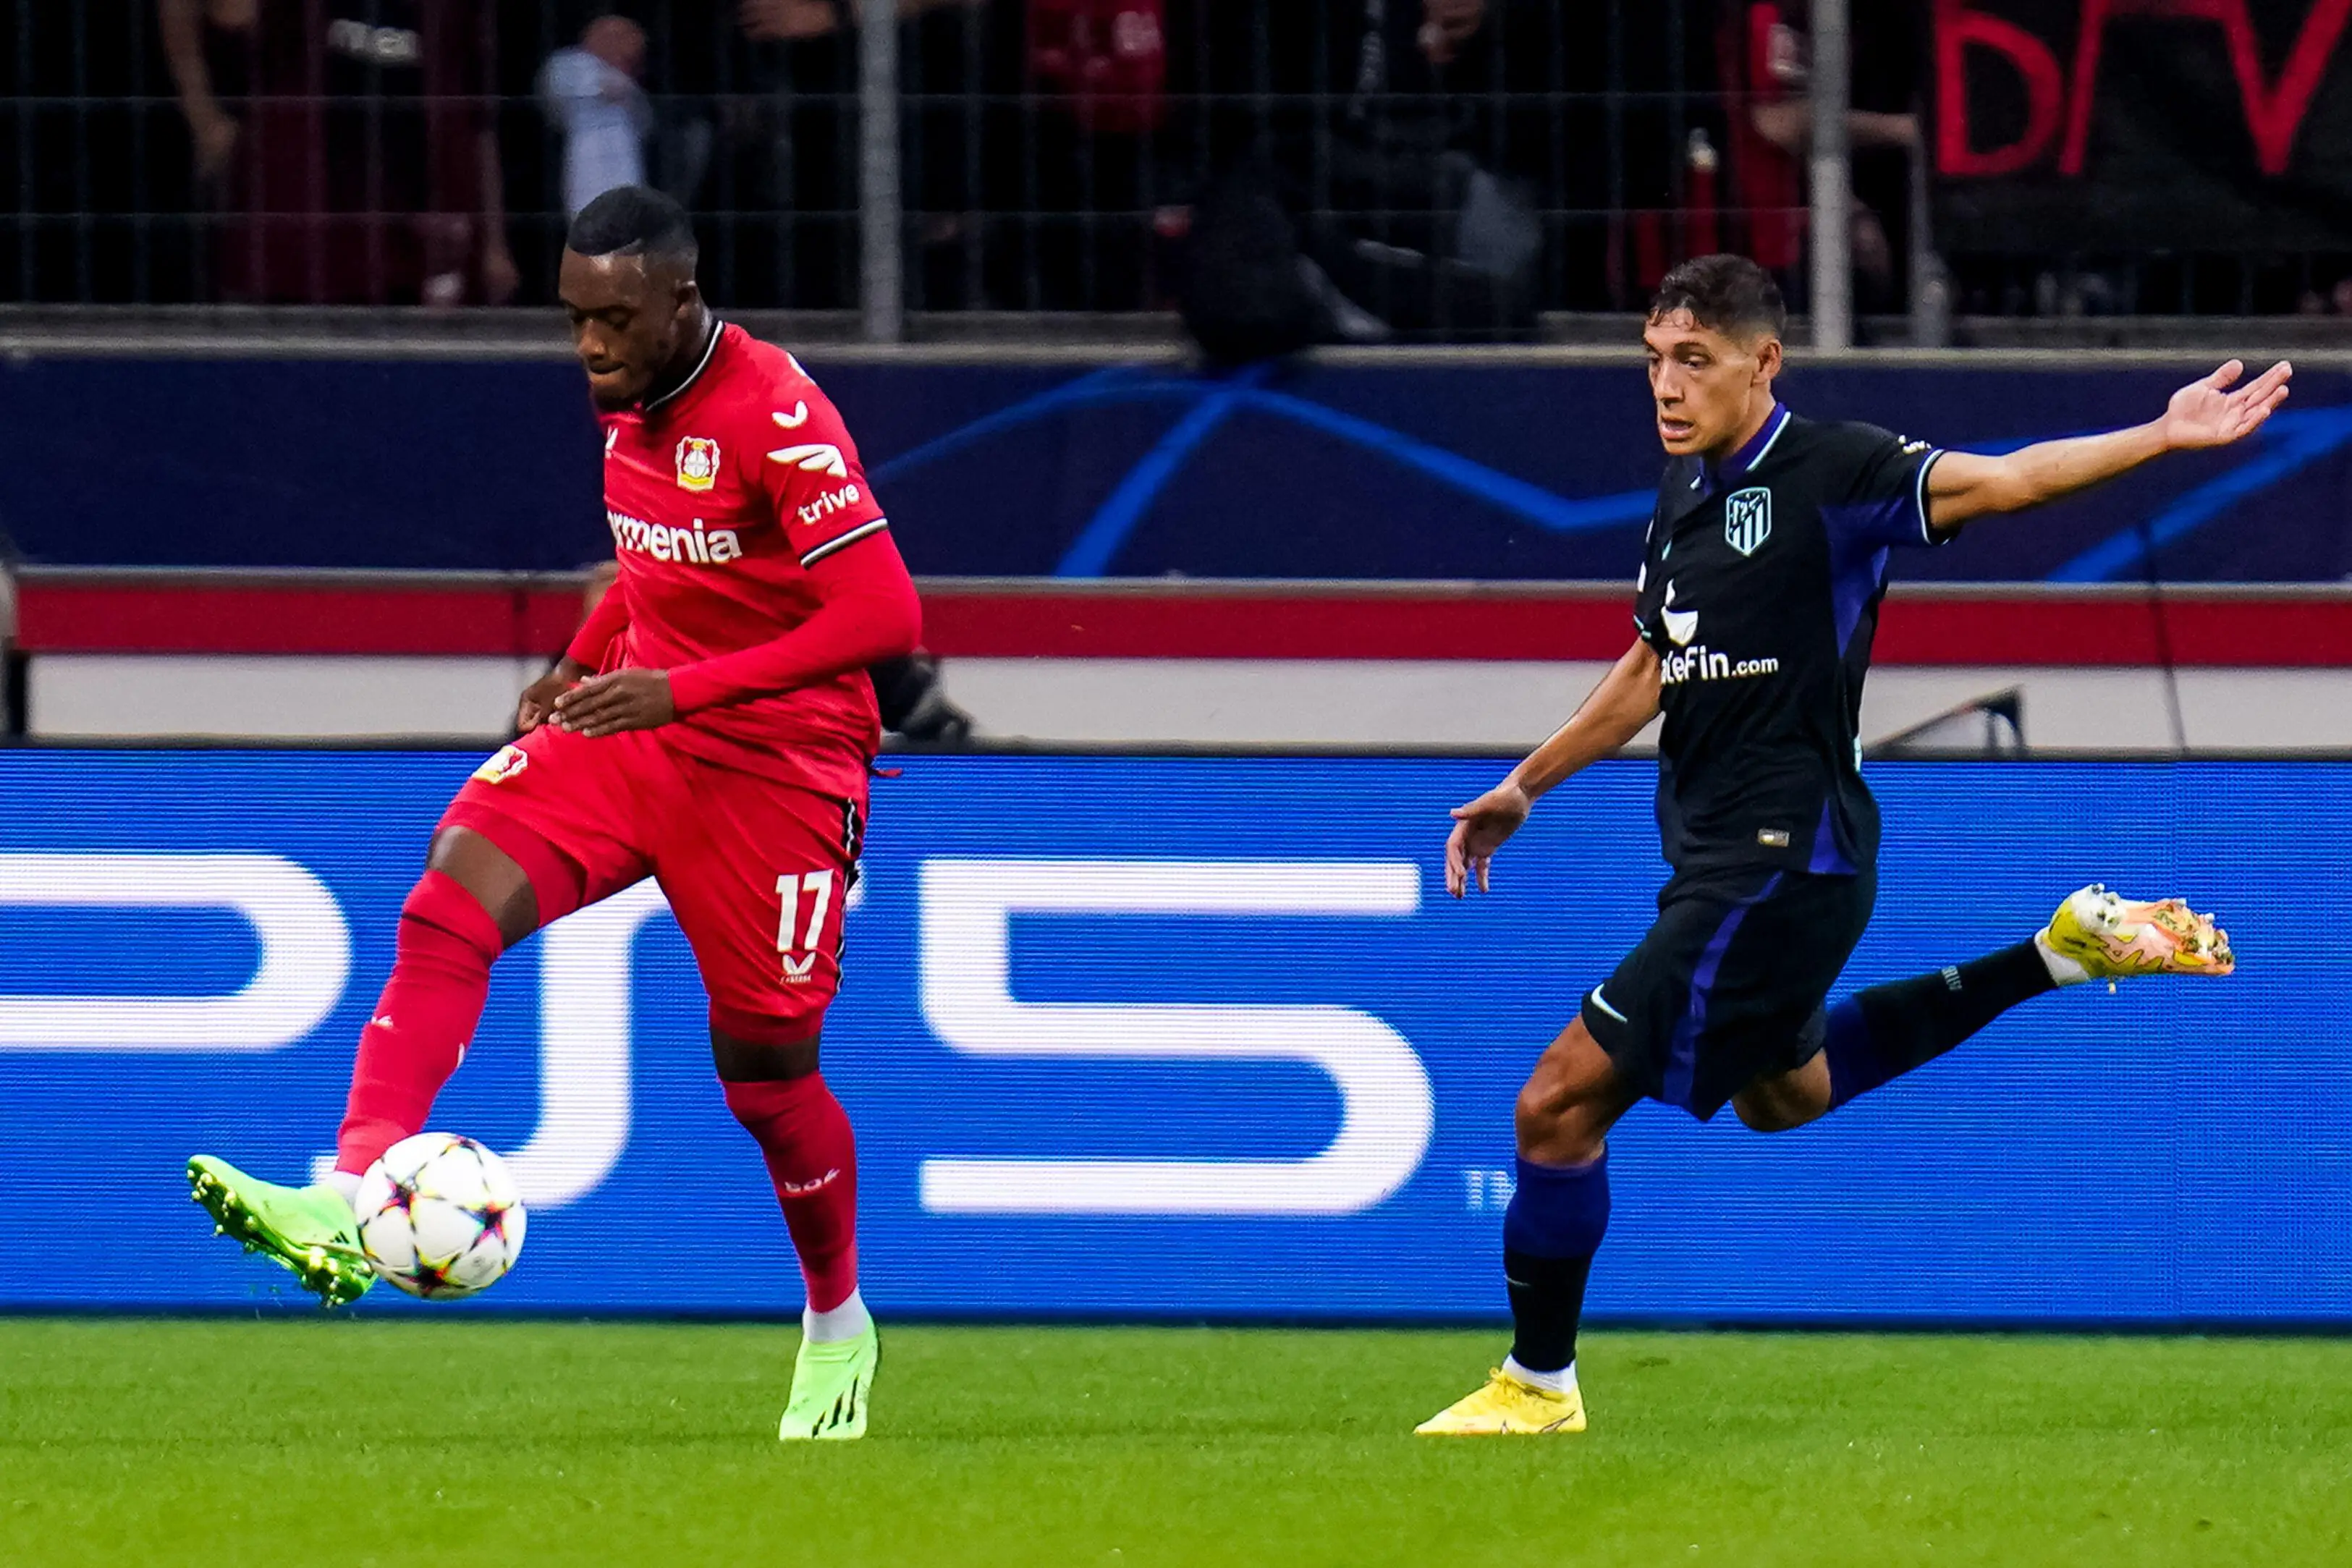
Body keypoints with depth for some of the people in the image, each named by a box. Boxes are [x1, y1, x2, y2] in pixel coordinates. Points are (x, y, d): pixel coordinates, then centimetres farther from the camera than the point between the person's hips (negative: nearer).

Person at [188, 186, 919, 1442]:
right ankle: (350, 1205, -31)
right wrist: (581, 664, 8)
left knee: (763, 1067, 3)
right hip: (630, 726, 7)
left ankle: (838, 1327, 30)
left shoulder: (774, 415, -20)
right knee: (445, 908, -19)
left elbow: (885, 616, -27)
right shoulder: (628, 400, 6)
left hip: (772, 761, -7)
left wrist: (679, 689, -30)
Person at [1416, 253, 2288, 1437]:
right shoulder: (1686, 491, 10)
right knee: (1780, 1094, 31)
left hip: (1784, 864, -10)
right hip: (1718, 854, 10)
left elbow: (1998, 481, -26)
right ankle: (2058, 956, 32)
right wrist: (1523, 787, 27)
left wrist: (2162, 438, -39)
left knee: (1562, 1102, -11)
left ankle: (1538, 1385, 4)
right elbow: (1651, 670, 23)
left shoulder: (1832, 474, -15)